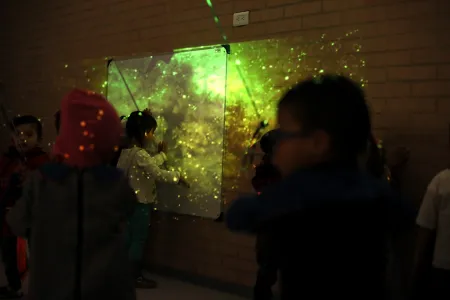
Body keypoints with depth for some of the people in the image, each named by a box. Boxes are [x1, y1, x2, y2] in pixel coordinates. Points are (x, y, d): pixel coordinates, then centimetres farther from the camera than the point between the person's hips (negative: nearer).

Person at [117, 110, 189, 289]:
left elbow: (150, 165, 18)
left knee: (130, 238, 16)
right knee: (139, 240, 0)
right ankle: (135, 277, 8)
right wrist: (178, 177, -12)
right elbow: (158, 174, -24)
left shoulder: (127, 151, 8)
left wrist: (162, 154, 24)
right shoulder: (139, 154, -22)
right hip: (140, 203, -10)